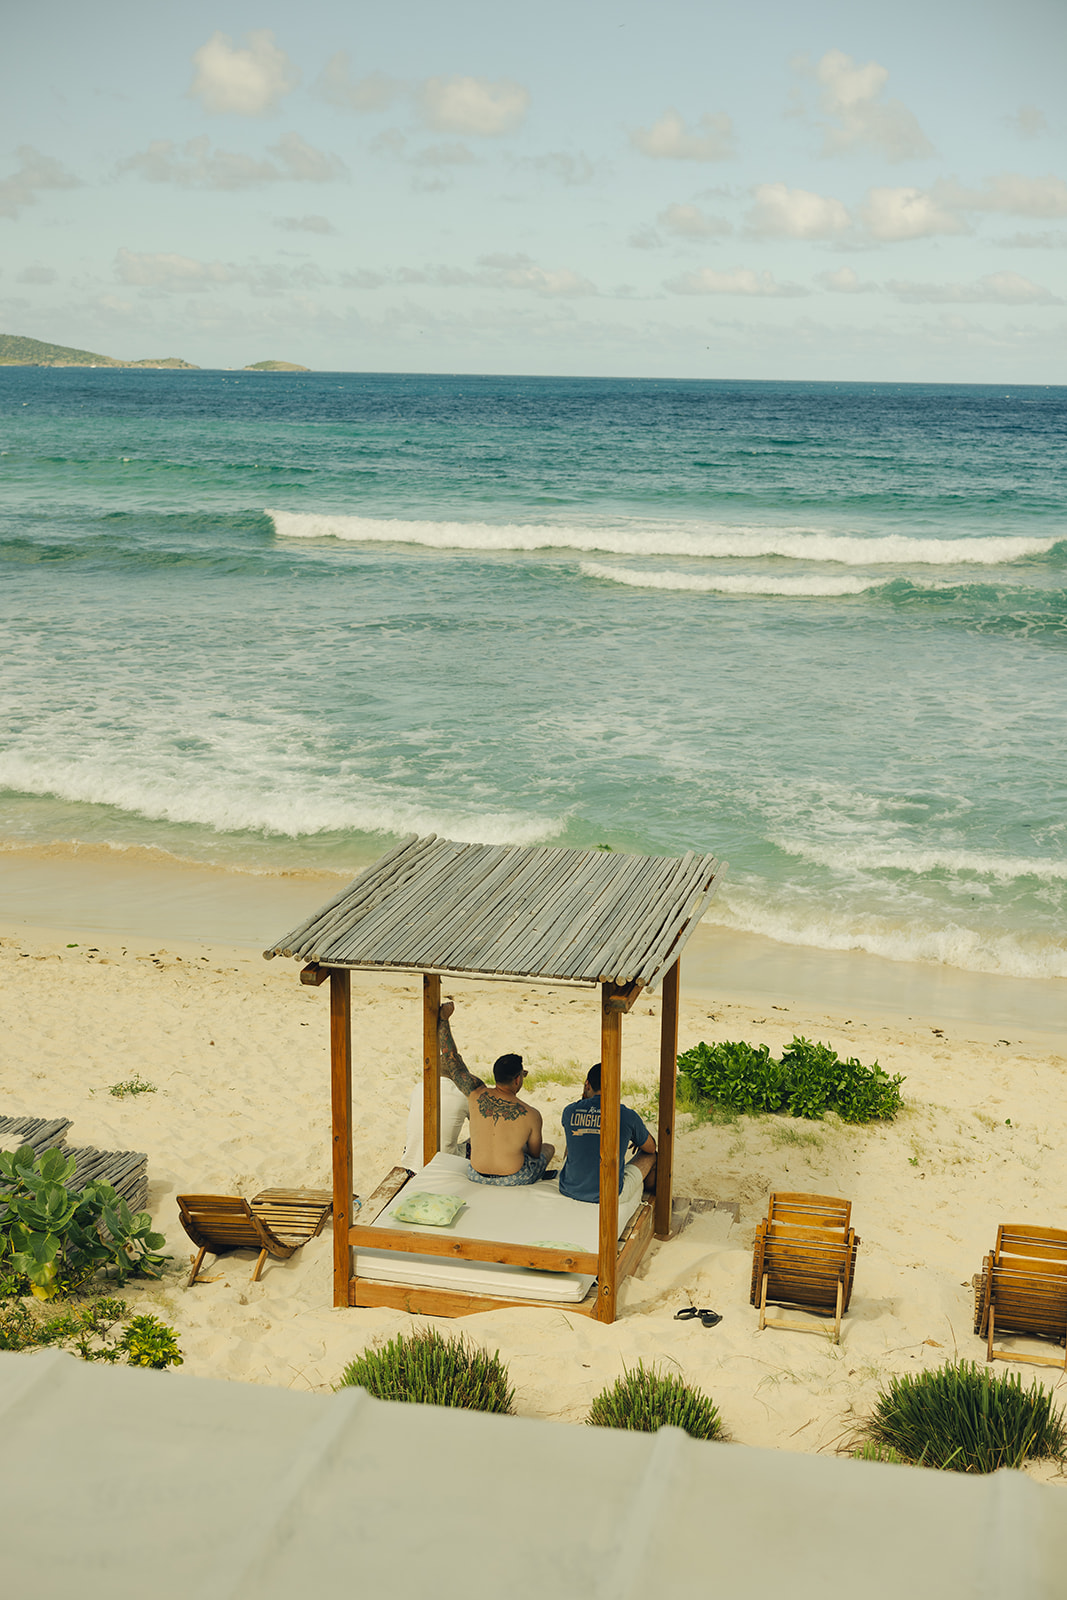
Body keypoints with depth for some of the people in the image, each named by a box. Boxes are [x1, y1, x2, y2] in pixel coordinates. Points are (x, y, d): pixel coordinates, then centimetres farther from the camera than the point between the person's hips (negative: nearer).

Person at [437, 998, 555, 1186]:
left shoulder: (476, 1095, -15)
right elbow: (535, 1154, -4)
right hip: (513, 1180, -3)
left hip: (476, 1176, 3)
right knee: (549, 1148, 27)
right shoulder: (531, 1115, -20)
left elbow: (451, 1060, -7)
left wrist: (443, 1018, -3)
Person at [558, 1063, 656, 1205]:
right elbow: (651, 1148, 10)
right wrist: (638, 1140, 34)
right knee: (651, 1156, 23)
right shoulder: (627, 1116, -11)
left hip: (568, 1190, 3)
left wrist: (584, 1098, 17)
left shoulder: (569, 1111, -4)